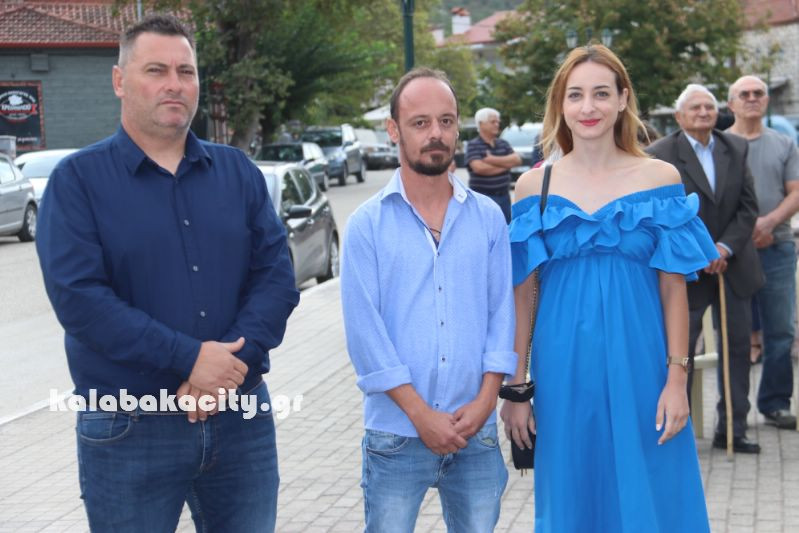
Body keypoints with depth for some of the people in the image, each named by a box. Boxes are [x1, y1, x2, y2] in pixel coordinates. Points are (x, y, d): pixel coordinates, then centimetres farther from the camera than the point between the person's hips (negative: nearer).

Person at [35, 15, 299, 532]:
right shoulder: (78, 179, -3)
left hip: (243, 420, 3)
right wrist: (189, 358, -20)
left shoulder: (239, 171, 8)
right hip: (129, 430, -3)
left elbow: (276, 274, 0)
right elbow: (78, 295, -15)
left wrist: (233, 361, -16)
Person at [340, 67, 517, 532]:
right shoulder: (368, 224, -2)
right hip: (397, 432, -2)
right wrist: (421, 414, -12)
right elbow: (364, 327, -7)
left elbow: (502, 309, 4)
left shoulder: (488, 217, 5)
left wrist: (485, 399, -7)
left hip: (477, 430, 2)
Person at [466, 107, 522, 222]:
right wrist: (506, 164, -8)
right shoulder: (473, 145, -6)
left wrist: (493, 160, -13)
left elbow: (517, 160, -1)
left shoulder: (503, 143, 13)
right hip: (482, 197, -6)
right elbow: (479, 167, -21)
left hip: (504, 196, 6)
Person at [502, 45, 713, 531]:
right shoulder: (535, 185, 2)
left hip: (639, 366, -1)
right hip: (564, 368, 1)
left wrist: (677, 379, -5)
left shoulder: (660, 178, 0)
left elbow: (673, 288, 0)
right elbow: (522, 293, 4)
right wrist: (515, 388, 2)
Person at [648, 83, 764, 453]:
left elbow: (748, 206, 5)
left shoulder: (736, 149, 8)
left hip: (732, 266, 5)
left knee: (738, 347, 9)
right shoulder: (661, 155, -7)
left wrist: (726, 248, -10)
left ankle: (731, 430, 19)